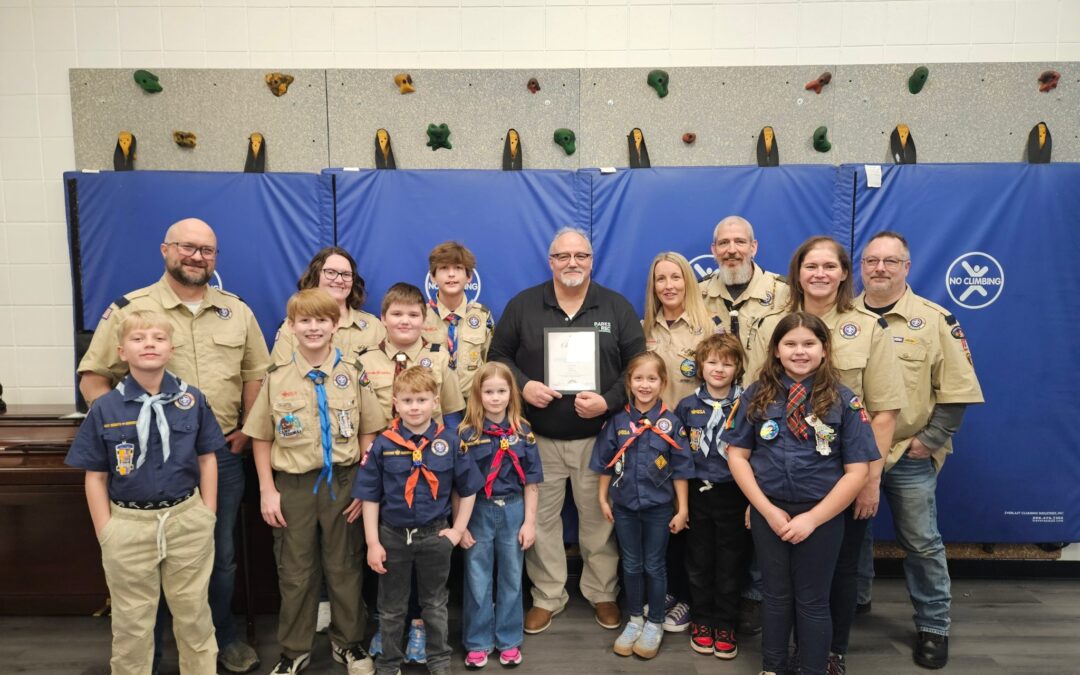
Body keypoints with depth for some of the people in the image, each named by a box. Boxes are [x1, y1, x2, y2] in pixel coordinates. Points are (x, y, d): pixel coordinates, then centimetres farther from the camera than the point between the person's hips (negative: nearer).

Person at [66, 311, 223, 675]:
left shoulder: (192, 399, -4)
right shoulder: (105, 408, -6)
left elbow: (207, 459, 3)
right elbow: (96, 476, 0)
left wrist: (208, 515, 1)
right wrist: (105, 531, -3)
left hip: (187, 519, 1)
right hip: (129, 525, 0)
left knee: (193, 611, 16)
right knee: (131, 619, 16)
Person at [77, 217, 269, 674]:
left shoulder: (237, 311, 6)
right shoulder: (129, 309, -3)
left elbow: (256, 373, 12)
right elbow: (93, 378, -2)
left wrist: (249, 428, 4)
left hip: (222, 454, 3)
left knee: (221, 554, 15)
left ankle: (224, 638, 34)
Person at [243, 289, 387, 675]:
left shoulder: (353, 375, -2)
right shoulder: (276, 376, -2)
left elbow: (368, 434, 1)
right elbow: (261, 438, 2)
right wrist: (267, 490, -2)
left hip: (343, 481, 0)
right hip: (293, 484, 0)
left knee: (344, 567, 12)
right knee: (295, 572, 12)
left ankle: (347, 642, 31)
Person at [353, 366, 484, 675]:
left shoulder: (450, 442, -9)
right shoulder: (382, 444, -10)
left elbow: (468, 490, 1)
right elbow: (370, 497, -5)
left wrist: (458, 530, -3)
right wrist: (373, 543, -7)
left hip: (434, 535, 0)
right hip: (393, 536, 0)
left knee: (435, 605, 18)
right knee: (391, 608, 17)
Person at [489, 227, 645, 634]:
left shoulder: (617, 307, 2)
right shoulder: (522, 305, 2)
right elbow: (498, 355, 4)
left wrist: (609, 401, -15)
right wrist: (522, 386, -14)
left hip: (598, 438, 0)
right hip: (539, 438, 1)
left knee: (599, 520, 9)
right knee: (541, 520, 9)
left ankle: (603, 594, 30)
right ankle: (547, 596, 28)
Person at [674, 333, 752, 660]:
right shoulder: (687, 406, 0)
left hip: (733, 494, -1)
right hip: (698, 494, 2)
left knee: (730, 564, 9)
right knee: (699, 562, 12)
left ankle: (725, 624, 24)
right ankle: (701, 620, 28)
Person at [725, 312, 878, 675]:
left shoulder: (844, 400, -7)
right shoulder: (757, 395, -3)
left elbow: (856, 471, -9)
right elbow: (737, 455, -2)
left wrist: (812, 518, -13)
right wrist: (768, 510, -10)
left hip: (822, 514, -1)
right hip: (767, 512, 2)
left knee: (813, 600, 13)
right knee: (776, 595, 16)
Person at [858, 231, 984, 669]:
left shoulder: (934, 320, -4)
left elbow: (957, 389, -4)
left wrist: (931, 440, -8)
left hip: (910, 456, -2)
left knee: (921, 543, 8)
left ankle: (933, 628, 25)